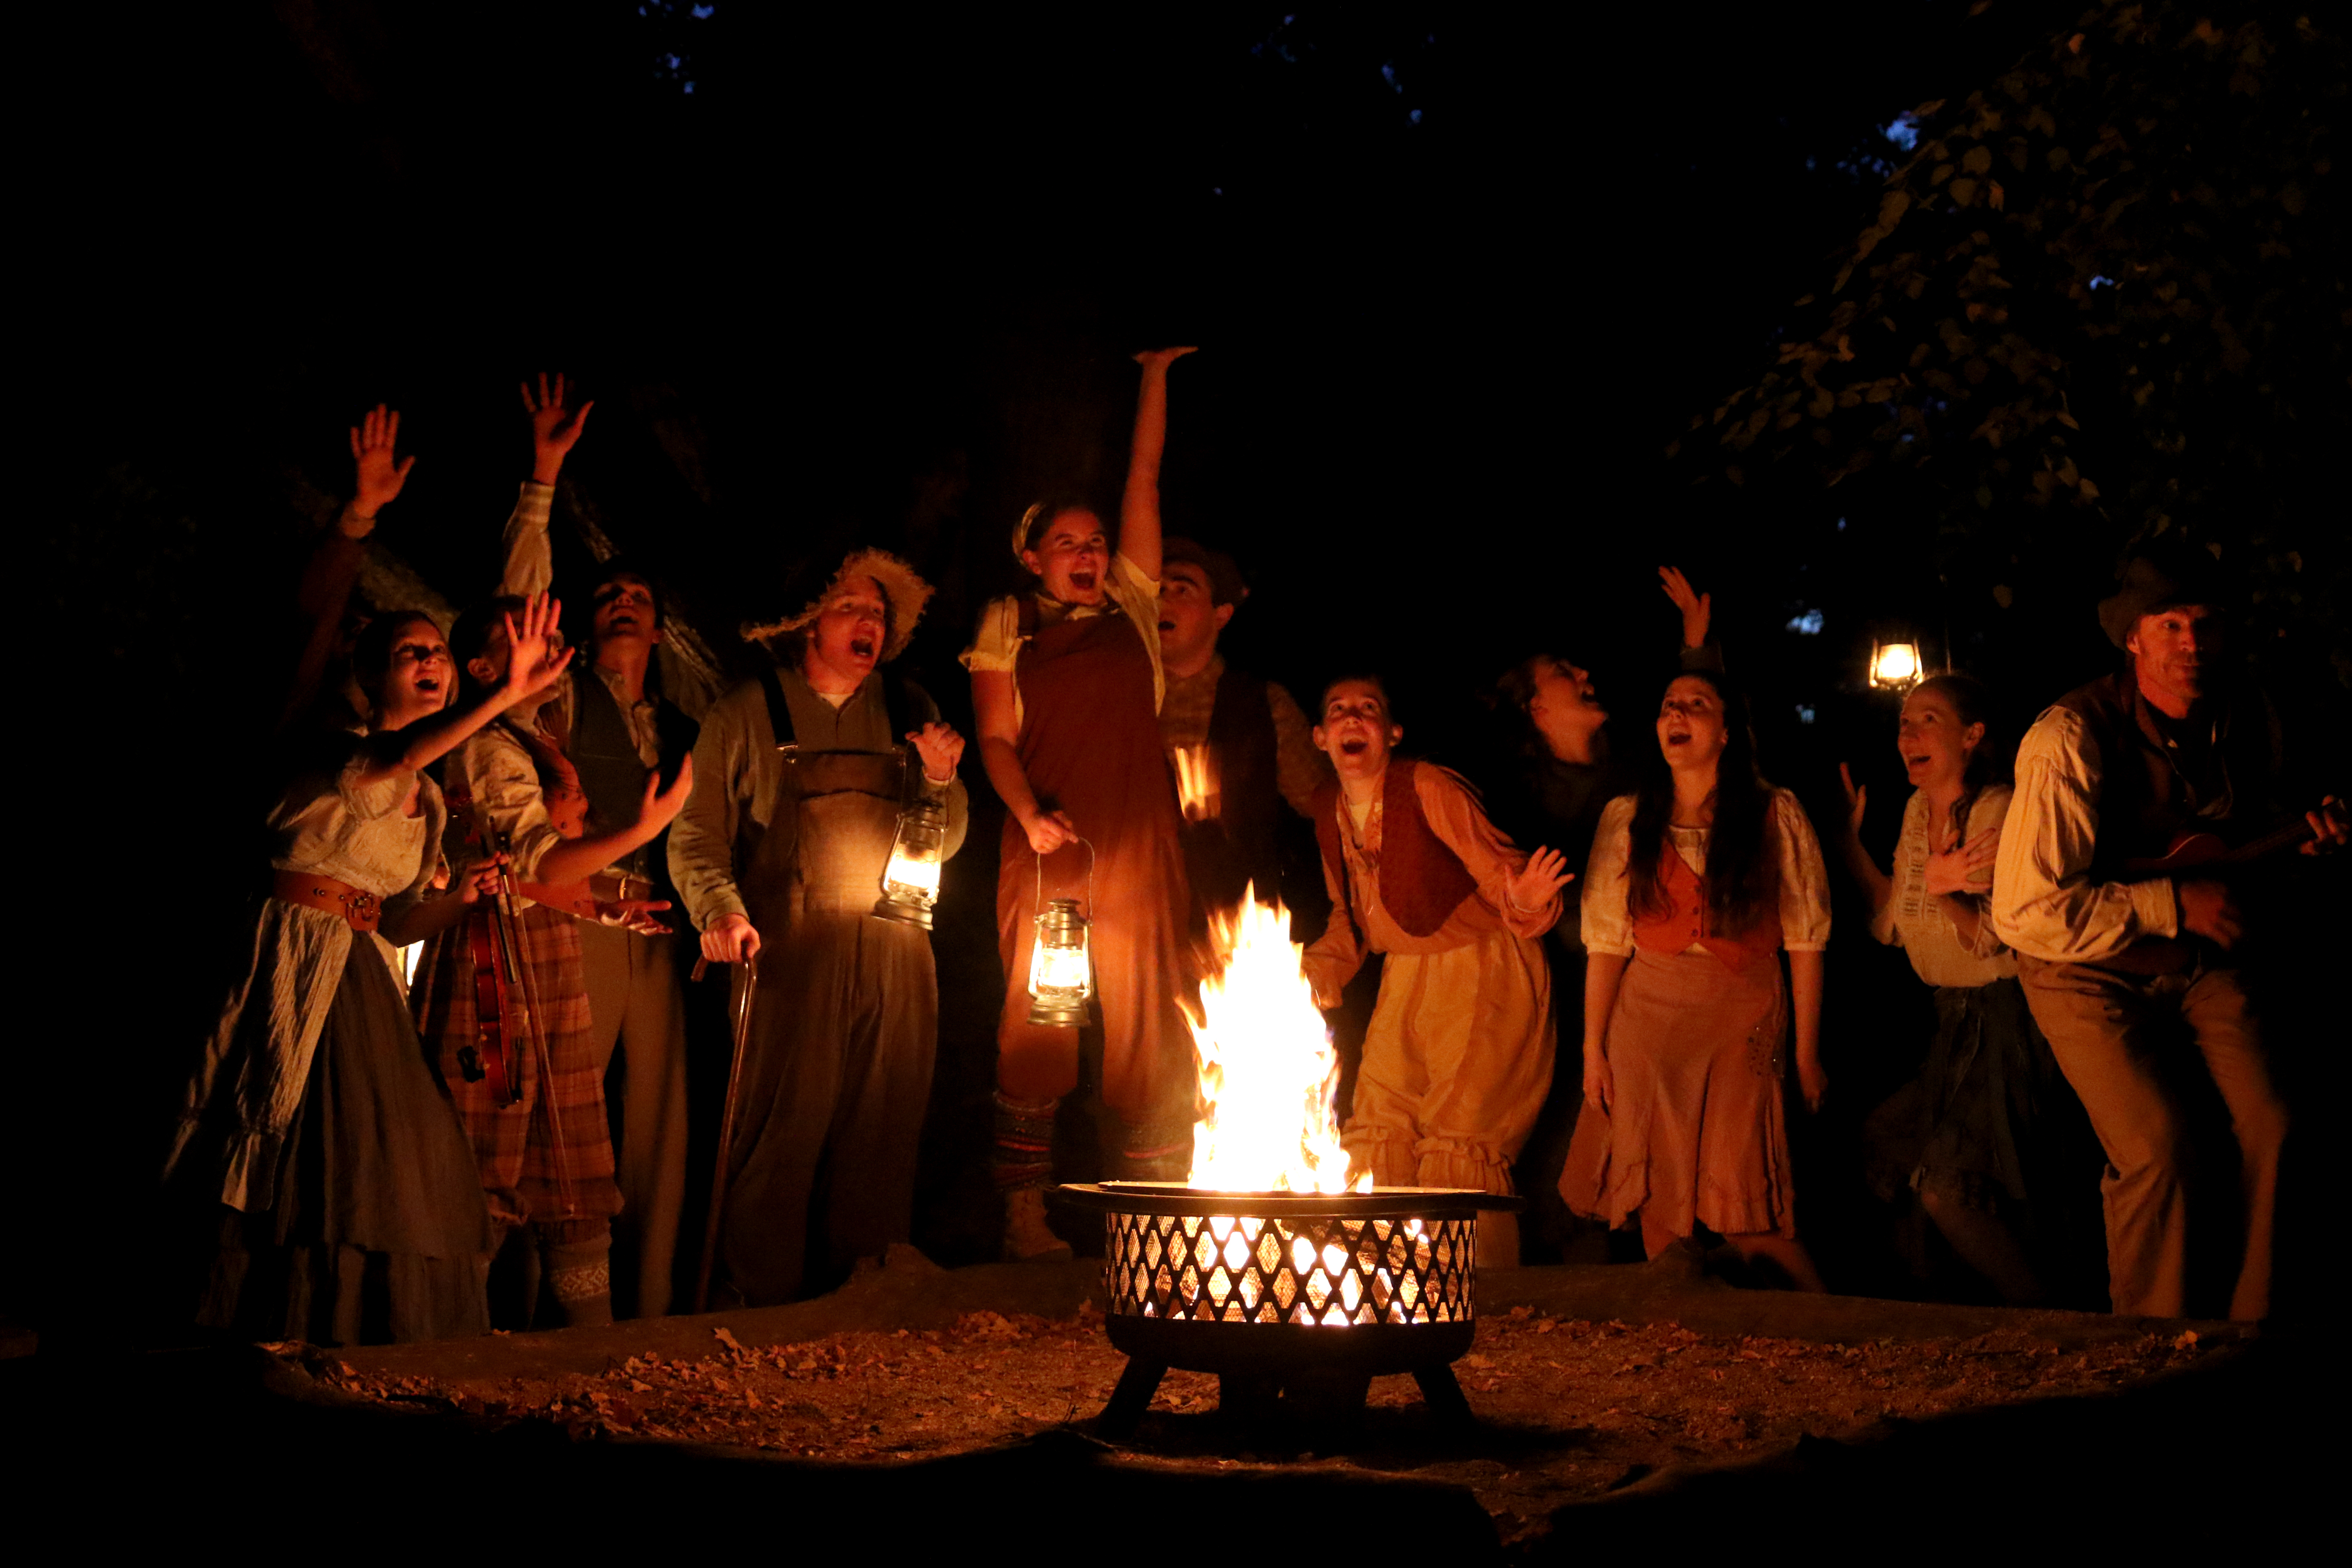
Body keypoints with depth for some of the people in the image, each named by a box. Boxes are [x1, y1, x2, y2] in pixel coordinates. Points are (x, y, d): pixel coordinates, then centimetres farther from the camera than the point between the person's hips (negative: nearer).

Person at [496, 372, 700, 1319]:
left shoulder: (680, 729, 21)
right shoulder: (564, 697, 10)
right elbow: (520, 596, -2)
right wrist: (543, 481, -9)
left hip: (656, 936, 4)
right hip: (579, 925, -4)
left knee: (655, 1124, 2)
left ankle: (646, 1309, 8)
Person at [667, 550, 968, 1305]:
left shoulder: (911, 711, 17)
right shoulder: (745, 714, 7)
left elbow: (943, 842, 19)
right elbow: (696, 830, 2)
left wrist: (941, 781, -1)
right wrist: (718, 906, -15)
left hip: (896, 956, 3)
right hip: (789, 954, -3)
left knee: (882, 1136, 2)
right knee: (780, 1131, -9)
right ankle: (757, 1308, 0)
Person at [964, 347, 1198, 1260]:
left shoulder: (1131, 609, 17)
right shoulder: (1006, 624, 13)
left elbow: (1146, 482, 19)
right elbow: (995, 737, 6)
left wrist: (1155, 379, 19)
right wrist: (1030, 814, -11)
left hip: (1138, 844, 2)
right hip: (1046, 846, -1)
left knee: (1148, 1025, -3)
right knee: (1036, 1020, -5)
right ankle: (1026, 1213, -2)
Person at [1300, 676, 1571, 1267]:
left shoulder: (1429, 789, -18)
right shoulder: (1328, 808, 5)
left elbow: (1498, 872, -16)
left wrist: (1522, 903, -38)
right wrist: (1316, 970, 4)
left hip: (1483, 971, -7)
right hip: (1406, 979, 7)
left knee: (1457, 1135, -12)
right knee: (1376, 1134, 3)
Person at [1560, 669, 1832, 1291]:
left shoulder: (1776, 815, 2)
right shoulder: (1625, 820, 6)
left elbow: (1805, 938, 1)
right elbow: (1605, 942, 5)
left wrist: (1808, 1052, -1)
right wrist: (1594, 1048, 2)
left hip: (1743, 1022, -2)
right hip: (1648, 1019, 2)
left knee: (1744, 1216, -11)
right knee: (1659, 1204, 1)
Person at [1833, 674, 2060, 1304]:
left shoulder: (2002, 811, -17)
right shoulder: (1918, 809, 8)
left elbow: (1997, 939, -21)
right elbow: (1896, 924, 12)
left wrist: (1942, 892, -38)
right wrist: (1851, 846, 8)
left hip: (2007, 1023, -9)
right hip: (1954, 1018, 9)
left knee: (1946, 1192, -12)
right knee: (1882, 1155, 13)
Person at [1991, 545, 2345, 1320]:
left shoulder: (2248, 717, -6)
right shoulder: (2070, 740, -27)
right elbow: (2024, 913, -30)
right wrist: (2172, 903, -28)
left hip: (2200, 952, 5)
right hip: (2088, 972, -5)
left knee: (2273, 1124, -10)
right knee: (2157, 1147, -19)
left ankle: (2255, 1329, 9)